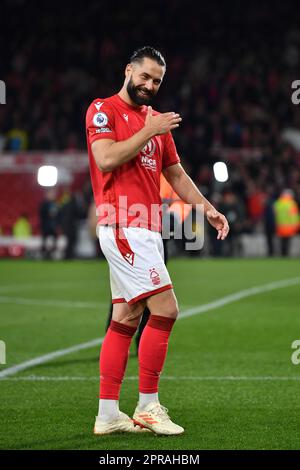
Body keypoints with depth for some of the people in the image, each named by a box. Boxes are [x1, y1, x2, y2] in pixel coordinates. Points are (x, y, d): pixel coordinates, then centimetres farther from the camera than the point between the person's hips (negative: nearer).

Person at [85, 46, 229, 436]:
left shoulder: (156, 120, 20)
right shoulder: (104, 110, -2)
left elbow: (176, 174, 24)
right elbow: (106, 159, -17)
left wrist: (207, 209, 14)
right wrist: (149, 132, -13)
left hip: (146, 230, 8)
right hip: (123, 226, -8)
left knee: (126, 319, 7)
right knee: (165, 309, -14)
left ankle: (108, 414, 9)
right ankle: (148, 407, -8)